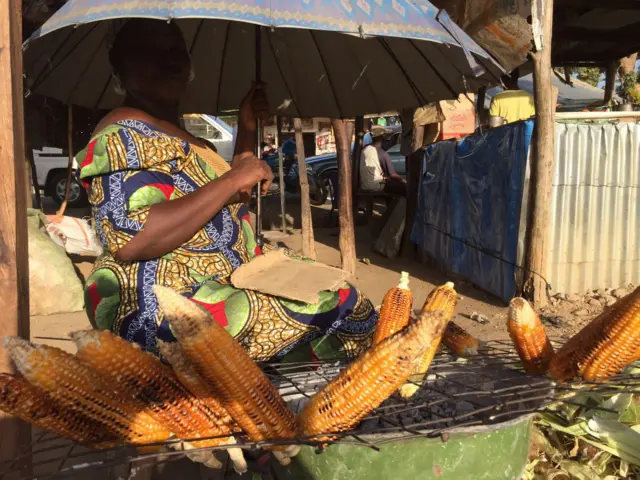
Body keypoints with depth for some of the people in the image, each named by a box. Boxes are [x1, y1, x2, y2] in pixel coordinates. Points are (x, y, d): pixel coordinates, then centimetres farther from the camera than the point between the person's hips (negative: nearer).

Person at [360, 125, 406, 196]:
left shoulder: (365, 149, 2)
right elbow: (392, 175, -13)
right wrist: (402, 179, 7)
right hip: (376, 186, -7)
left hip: (363, 186, 7)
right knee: (404, 186, -4)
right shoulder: (383, 154, -15)